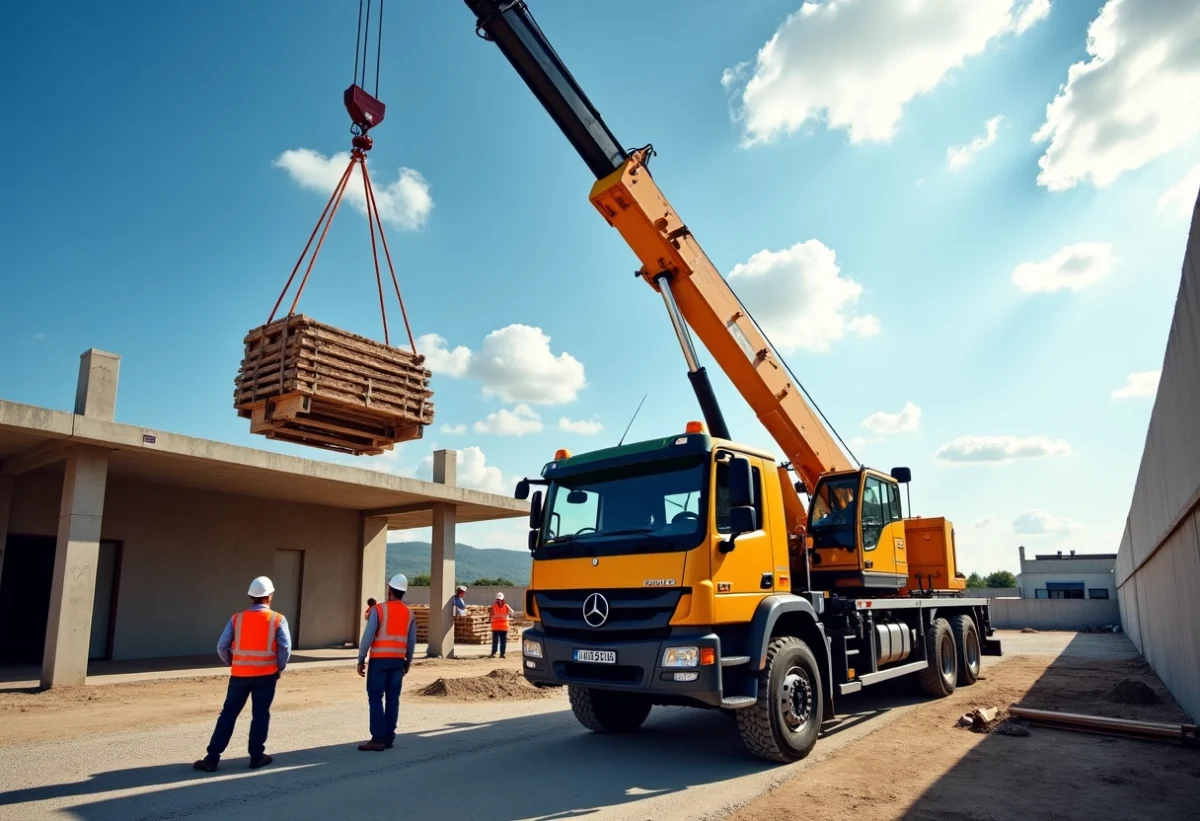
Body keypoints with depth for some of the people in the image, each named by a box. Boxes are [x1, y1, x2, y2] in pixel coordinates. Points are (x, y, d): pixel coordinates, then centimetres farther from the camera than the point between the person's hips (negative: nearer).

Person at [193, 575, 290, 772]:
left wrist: (230, 664, 16)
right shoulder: (277, 619, -5)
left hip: (240, 674, 2)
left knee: (228, 714, 10)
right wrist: (279, 668, 4)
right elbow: (285, 647, -11)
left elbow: (222, 646, 0)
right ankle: (257, 757, 13)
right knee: (260, 715, 9)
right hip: (266, 674, -2)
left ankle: (212, 758, 9)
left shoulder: (237, 619, 1)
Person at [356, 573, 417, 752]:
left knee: (375, 698, -1)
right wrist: (407, 662, 18)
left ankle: (378, 739, -4)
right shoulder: (409, 613, 7)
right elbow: (412, 641, 8)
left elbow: (368, 636, -11)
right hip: (398, 660, 5)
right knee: (393, 699, 8)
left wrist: (361, 659, -4)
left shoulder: (379, 609, -8)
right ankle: (388, 737, 10)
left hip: (379, 659, -5)